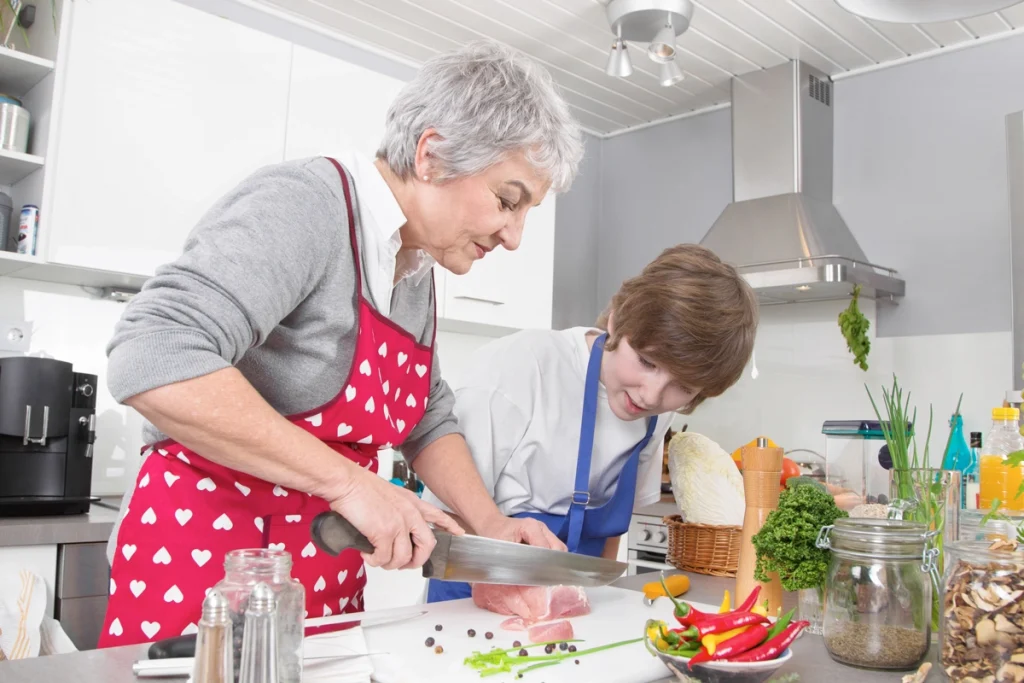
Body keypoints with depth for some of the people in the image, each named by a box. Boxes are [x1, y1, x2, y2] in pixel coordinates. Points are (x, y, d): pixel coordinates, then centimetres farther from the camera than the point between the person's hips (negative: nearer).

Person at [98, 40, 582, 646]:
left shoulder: (417, 267, 8)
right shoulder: (304, 204, -18)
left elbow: (428, 422, 17)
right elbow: (154, 360, -31)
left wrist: (489, 524, 3)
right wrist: (348, 480, -28)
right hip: (198, 570, -8)